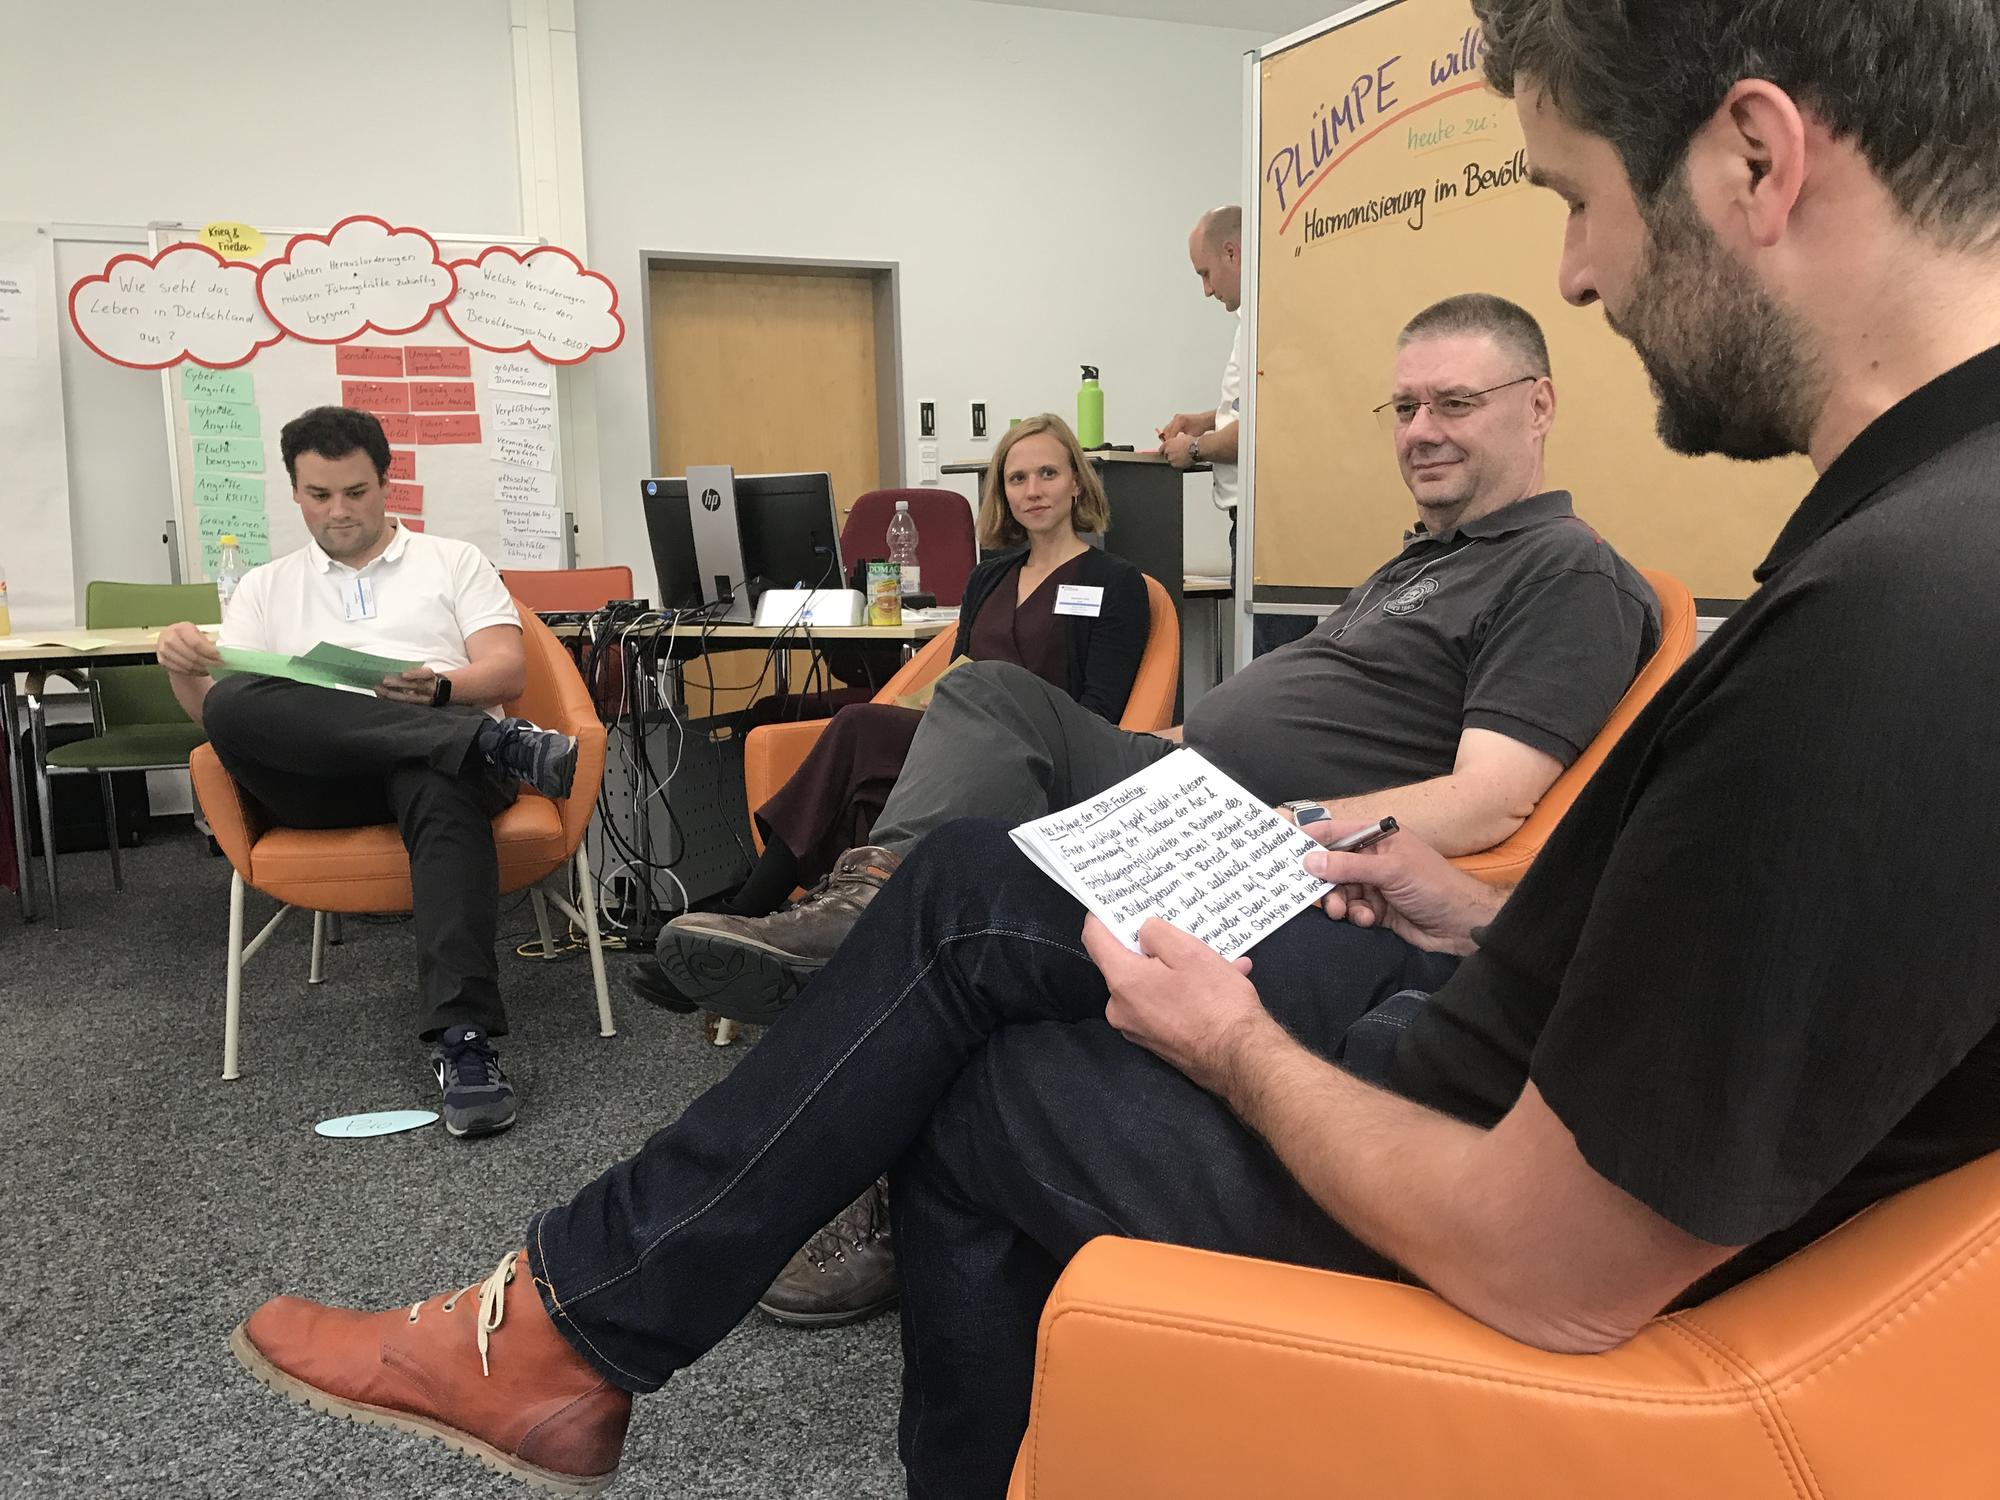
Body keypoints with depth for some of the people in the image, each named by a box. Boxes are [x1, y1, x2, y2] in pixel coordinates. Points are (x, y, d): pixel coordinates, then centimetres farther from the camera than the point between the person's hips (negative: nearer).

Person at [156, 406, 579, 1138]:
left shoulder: (453, 561, 20)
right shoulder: (267, 586, 25)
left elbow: (508, 669, 6)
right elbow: (215, 710, 13)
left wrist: (440, 688, -16)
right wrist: (184, 668, -10)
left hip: (438, 757, -2)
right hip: (320, 777, 2)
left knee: (445, 792, -40)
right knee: (235, 701, -31)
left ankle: (462, 1040, -51)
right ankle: (496, 743, -39)